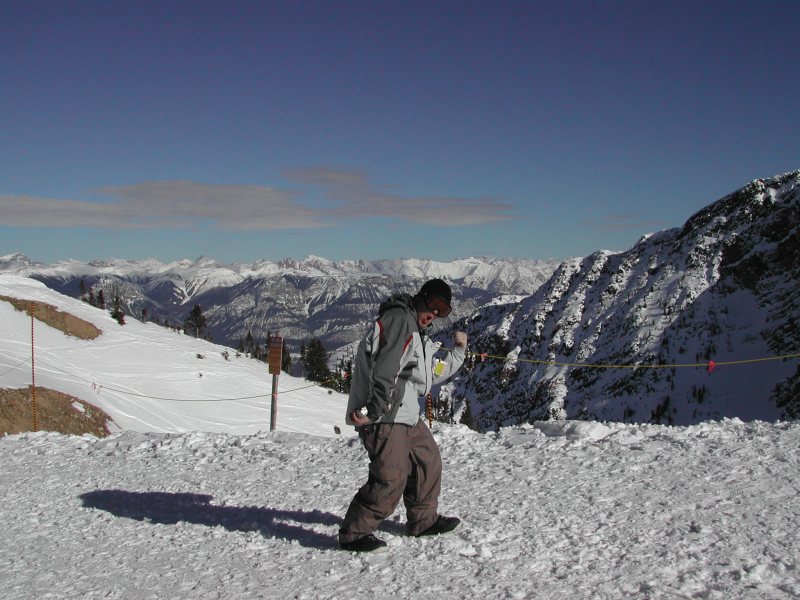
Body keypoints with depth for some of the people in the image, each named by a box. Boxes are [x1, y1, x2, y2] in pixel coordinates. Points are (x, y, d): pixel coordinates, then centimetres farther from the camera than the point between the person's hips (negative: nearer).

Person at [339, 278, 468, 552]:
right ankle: (353, 533, -4)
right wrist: (374, 411, -28)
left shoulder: (417, 334, 23)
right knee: (391, 478, -14)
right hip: (384, 415, -11)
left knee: (428, 460, 18)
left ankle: (424, 520, 34)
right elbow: (385, 370, -21)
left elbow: (433, 372, 32)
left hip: (406, 415, 11)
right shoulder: (399, 319, -11)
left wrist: (458, 352, 28)